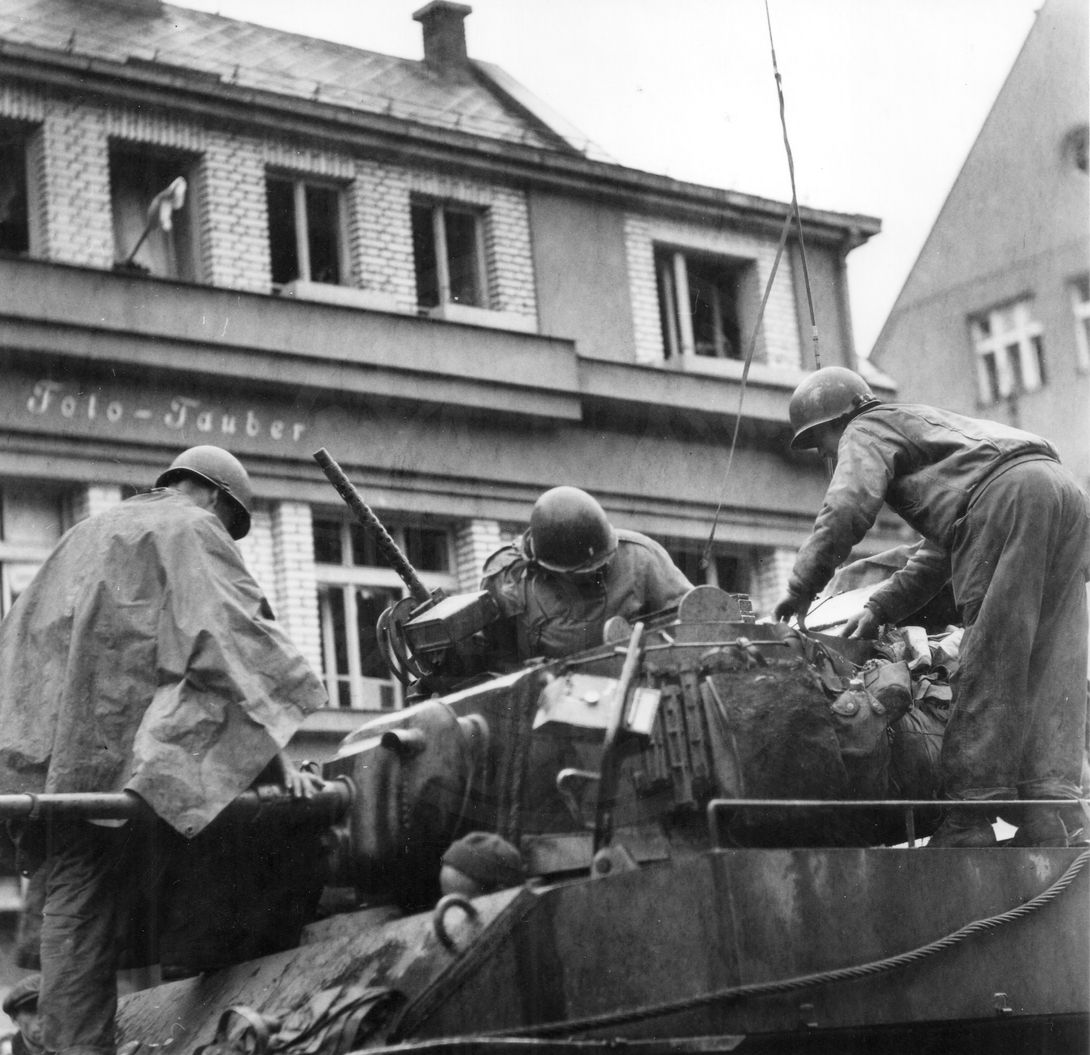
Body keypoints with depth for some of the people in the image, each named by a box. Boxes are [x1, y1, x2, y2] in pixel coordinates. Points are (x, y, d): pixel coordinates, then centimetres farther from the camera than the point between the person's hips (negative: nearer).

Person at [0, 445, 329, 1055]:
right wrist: (277, 748, -15)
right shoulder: (193, 531, 4)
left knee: (73, 898, 4)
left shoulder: (89, 532, 28)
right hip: (125, 747, -7)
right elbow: (236, 635, -9)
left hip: (52, 755, 7)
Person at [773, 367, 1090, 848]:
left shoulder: (868, 428, 15)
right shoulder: (929, 425, 41)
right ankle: (1047, 816, -7)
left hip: (1008, 492, -9)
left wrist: (800, 590, 2)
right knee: (1051, 671, 2)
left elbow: (846, 509, -5)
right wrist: (880, 607, 31)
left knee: (989, 668, -10)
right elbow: (939, 554, 37)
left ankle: (968, 823, -12)